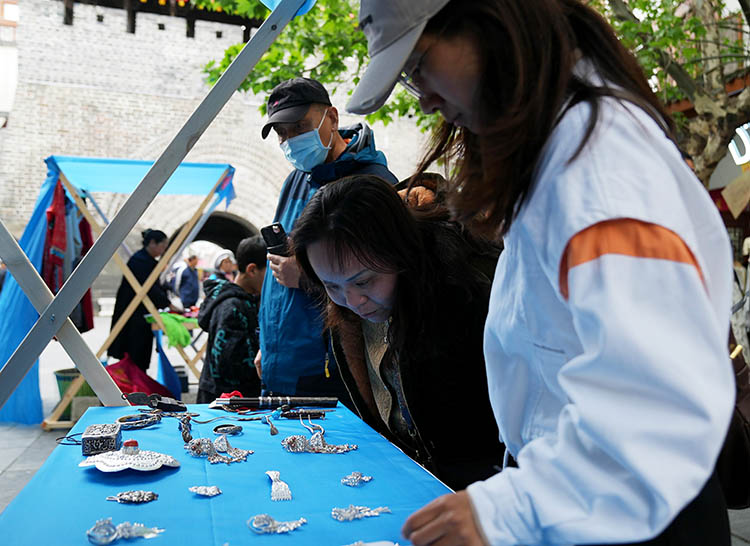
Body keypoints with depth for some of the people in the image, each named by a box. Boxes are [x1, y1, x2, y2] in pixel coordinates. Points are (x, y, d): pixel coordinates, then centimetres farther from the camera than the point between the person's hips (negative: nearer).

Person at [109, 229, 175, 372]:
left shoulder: (150, 261, 14)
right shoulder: (139, 260, -16)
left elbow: (156, 287, 15)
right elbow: (149, 288, -22)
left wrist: (168, 303, 3)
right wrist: (169, 305, -20)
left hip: (143, 314, 9)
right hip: (133, 316, -9)